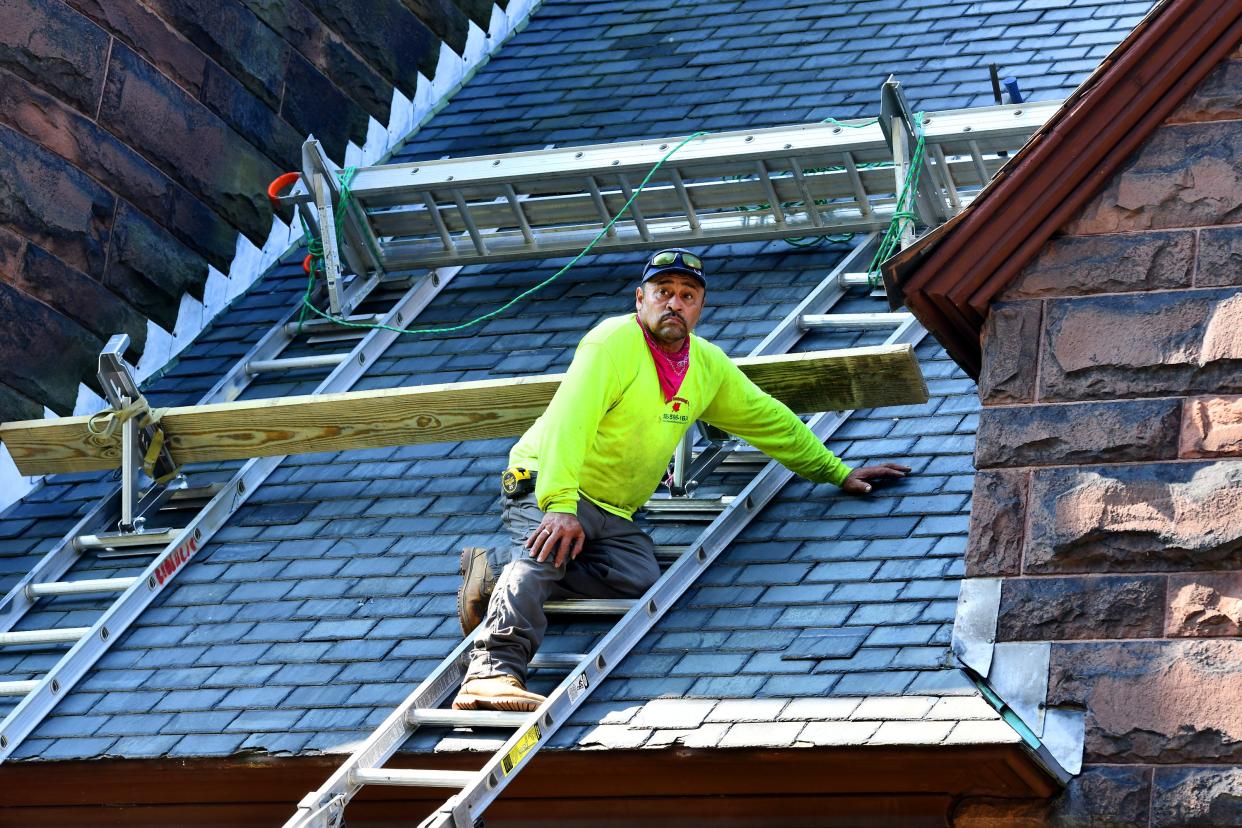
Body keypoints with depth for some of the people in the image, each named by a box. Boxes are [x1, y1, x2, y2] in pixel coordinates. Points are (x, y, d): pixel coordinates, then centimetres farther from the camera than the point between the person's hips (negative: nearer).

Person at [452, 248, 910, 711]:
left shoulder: (709, 365, 9)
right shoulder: (614, 342, -15)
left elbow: (770, 421, 23)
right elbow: (569, 420, -26)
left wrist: (838, 473, 24)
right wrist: (561, 505, -38)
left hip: (614, 514, 7)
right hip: (547, 487, -7)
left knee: (640, 581, -22)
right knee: (546, 553, -36)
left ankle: (499, 578, -14)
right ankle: (493, 671, -48)